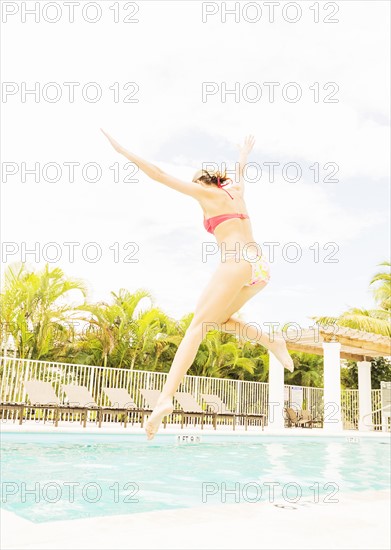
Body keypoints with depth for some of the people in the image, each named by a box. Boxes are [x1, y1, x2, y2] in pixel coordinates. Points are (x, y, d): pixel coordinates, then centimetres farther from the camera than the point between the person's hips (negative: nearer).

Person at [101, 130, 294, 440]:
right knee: (215, 319, 22)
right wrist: (244, 156, 71)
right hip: (261, 266, 7)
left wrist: (124, 151, 15)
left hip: (237, 263, -7)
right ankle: (271, 341, 8)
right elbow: (239, 175, 51)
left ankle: (166, 398, -22)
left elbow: (160, 176, 9)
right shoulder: (235, 191, 26)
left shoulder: (206, 192, 10)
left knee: (197, 326, -11)